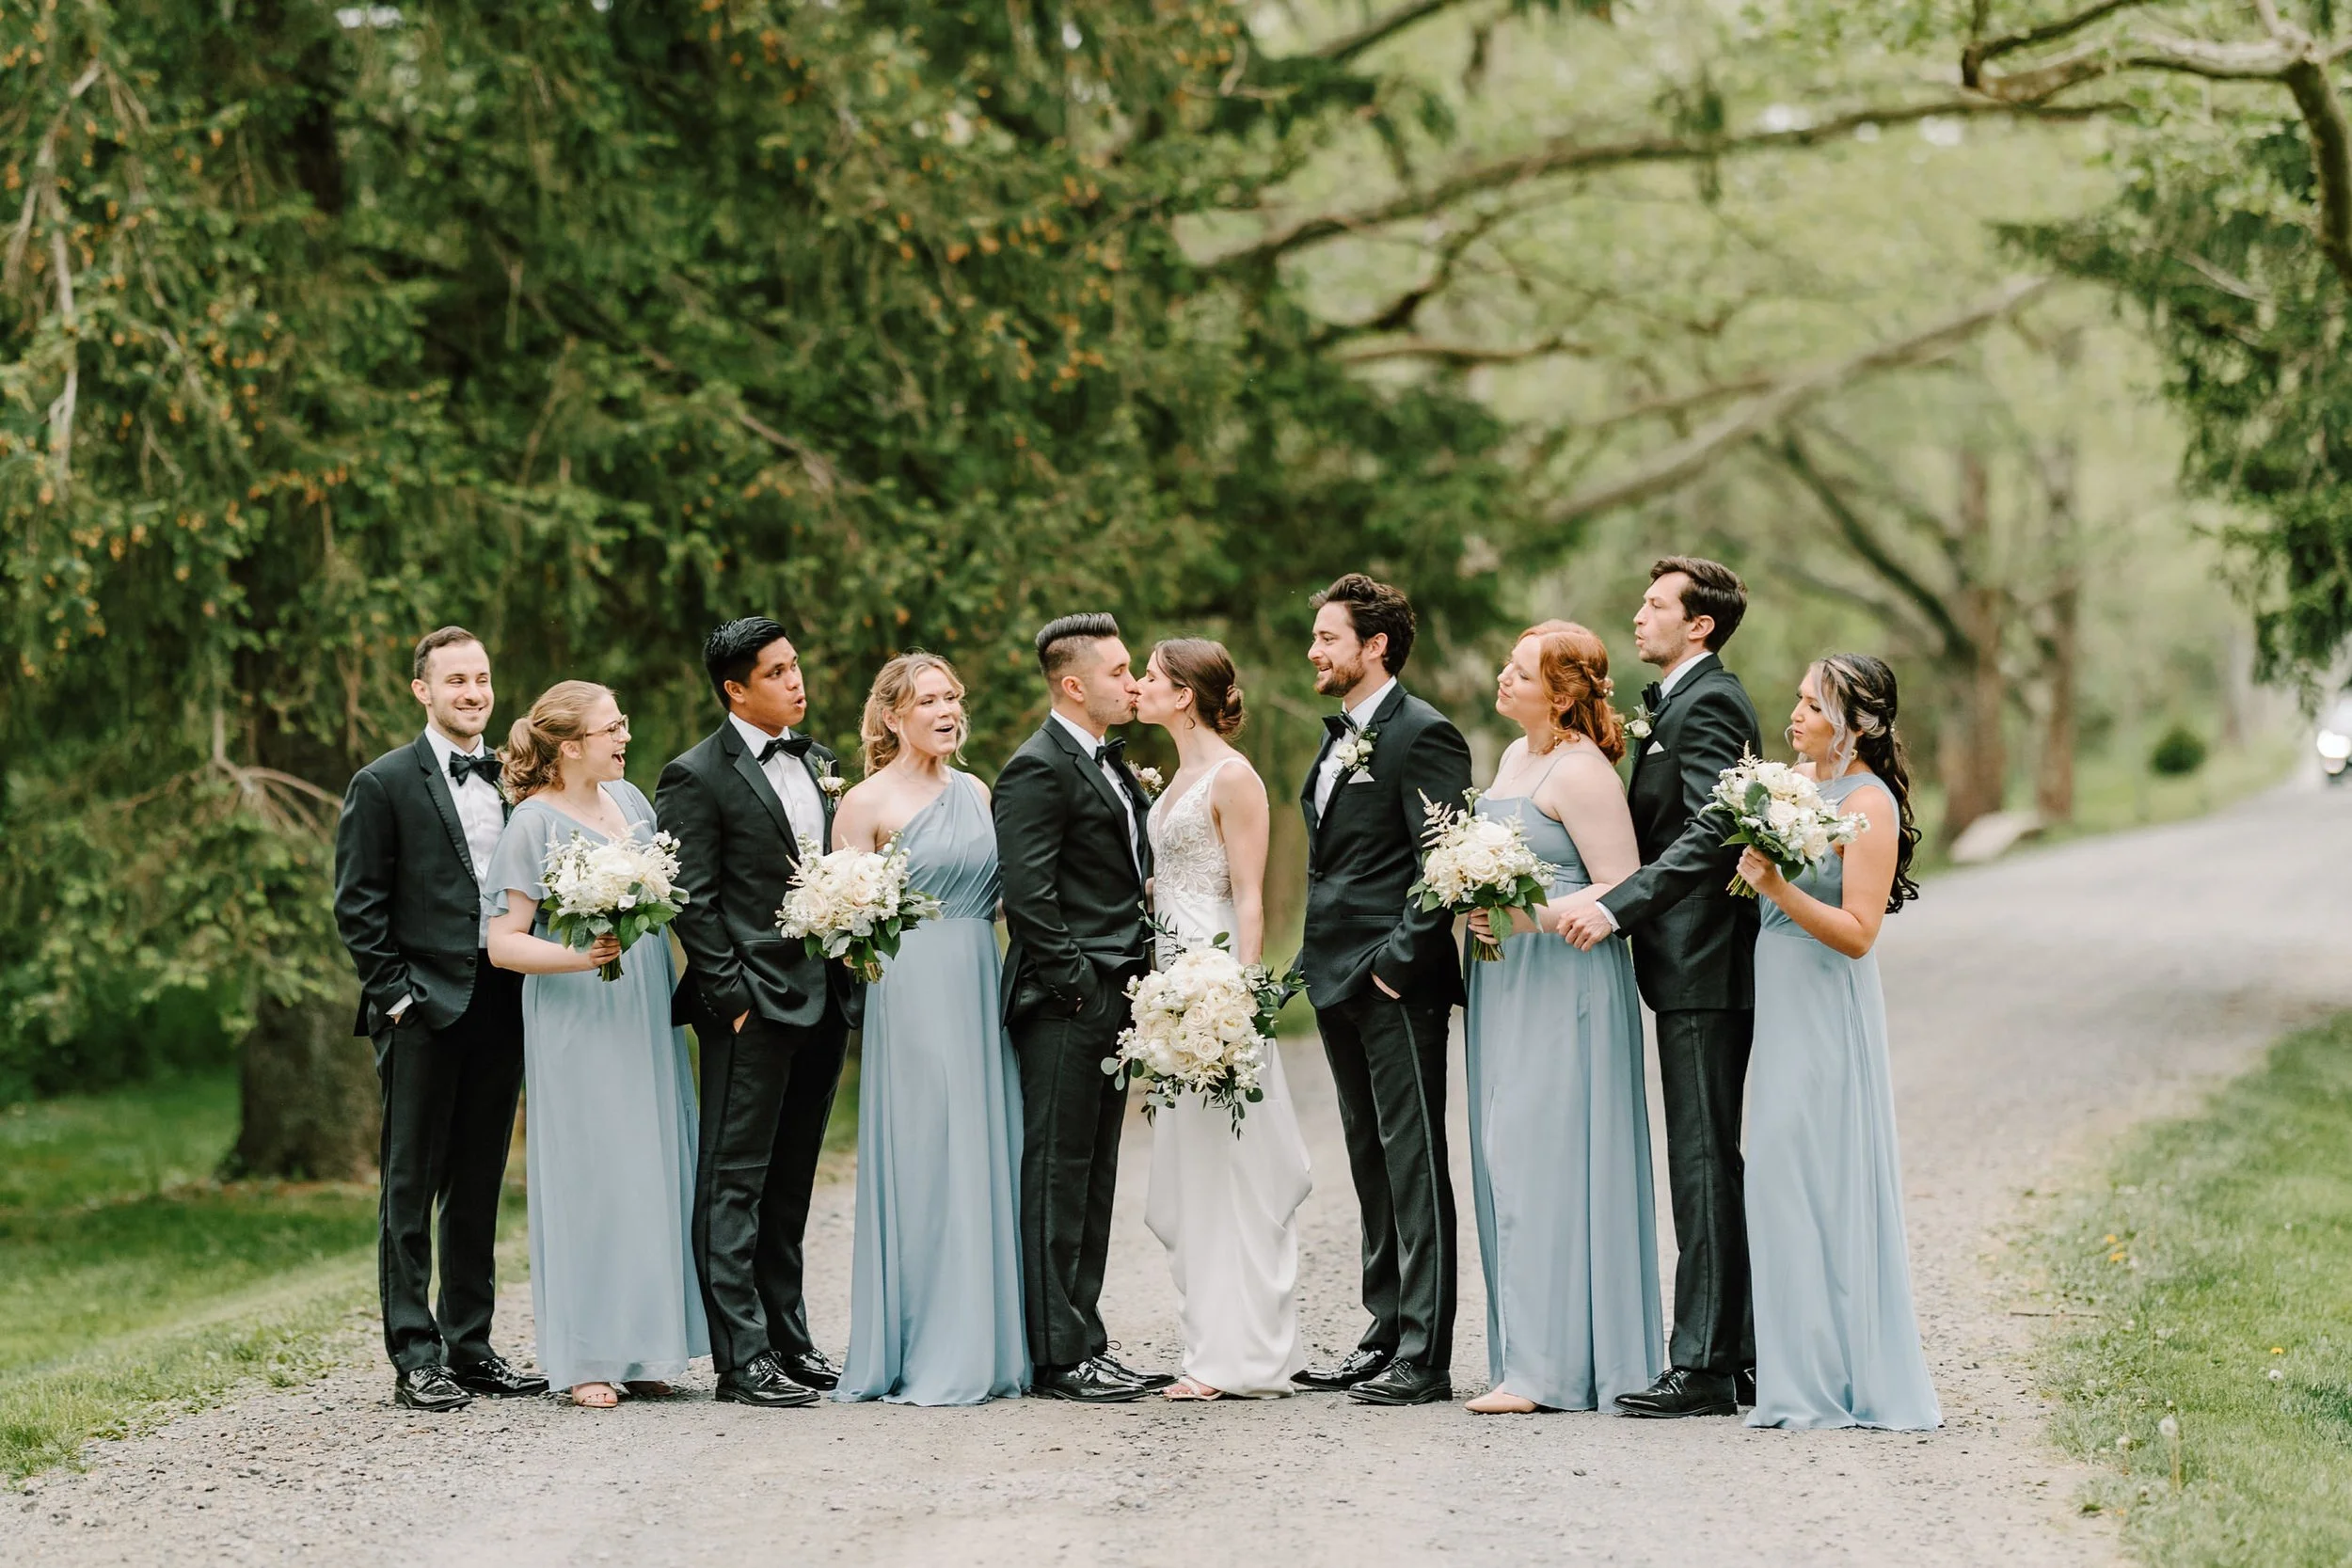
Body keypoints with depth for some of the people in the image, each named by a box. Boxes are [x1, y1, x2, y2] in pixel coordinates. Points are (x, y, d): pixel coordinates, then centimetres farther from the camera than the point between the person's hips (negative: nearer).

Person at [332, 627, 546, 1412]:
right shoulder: (384, 784, -2)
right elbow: (357, 906, -4)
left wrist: (531, 985, 5)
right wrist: (396, 994, -10)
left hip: (500, 1004, 5)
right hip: (423, 1008, -5)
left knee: (478, 1186, 10)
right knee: (411, 1187, -1)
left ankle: (470, 1346, 17)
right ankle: (413, 1356, 1)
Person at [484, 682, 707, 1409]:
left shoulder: (629, 799, 11)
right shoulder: (535, 822, -8)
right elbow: (503, 943, -11)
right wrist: (578, 957, -25)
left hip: (646, 1020, 7)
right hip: (577, 1027, -7)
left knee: (652, 1173, 6)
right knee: (587, 1178, -5)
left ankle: (641, 1347, 13)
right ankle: (585, 1361, 1)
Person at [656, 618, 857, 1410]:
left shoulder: (819, 764, 15)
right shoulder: (697, 777, -6)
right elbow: (692, 901, -10)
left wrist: (851, 971, 7)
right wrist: (732, 995, -14)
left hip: (823, 998, 7)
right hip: (753, 1006, -7)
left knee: (790, 1182, 14)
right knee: (735, 1182, -3)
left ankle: (788, 1338, 21)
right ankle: (742, 1359, -4)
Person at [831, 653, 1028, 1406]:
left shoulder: (975, 793, 14)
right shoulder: (868, 801, -4)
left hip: (978, 986, 6)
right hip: (911, 990, -6)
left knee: (984, 1162, 6)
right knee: (920, 1166, -6)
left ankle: (987, 1347, 12)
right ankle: (924, 1358, -1)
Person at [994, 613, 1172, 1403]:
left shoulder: (1113, 762, 17)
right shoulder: (1038, 768, -12)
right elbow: (1027, 893, -18)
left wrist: (1136, 982, 13)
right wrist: (1074, 982, -18)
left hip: (1113, 1002, 9)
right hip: (1065, 1008, -9)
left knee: (1094, 1180, 12)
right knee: (1057, 1175, -5)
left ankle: (1085, 1344, 18)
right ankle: (1058, 1357, -3)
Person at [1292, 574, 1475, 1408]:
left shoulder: (1423, 735, -11)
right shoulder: (1342, 737, 17)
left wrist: (1398, 962, -19)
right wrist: (1322, 963, 14)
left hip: (1396, 988, -10)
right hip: (1340, 985, 10)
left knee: (1413, 1163, -6)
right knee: (1372, 1162, 13)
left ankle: (1424, 1357, -4)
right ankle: (1386, 1336, 20)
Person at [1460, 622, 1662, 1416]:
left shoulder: (1581, 771, -12)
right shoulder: (1516, 757, 16)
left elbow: (1622, 887, -16)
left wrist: (1535, 917, -25)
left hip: (1563, 985, -10)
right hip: (1506, 984, 10)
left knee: (1544, 1159, -10)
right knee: (1508, 1162, 9)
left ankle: (1550, 1368, -8)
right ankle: (1528, 1356, 13)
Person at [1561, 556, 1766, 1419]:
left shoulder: (1707, 703, -13)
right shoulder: (1681, 698, 19)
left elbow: (1709, 832, -24)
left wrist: (1617, 906, -27)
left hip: (1702, 966, -11)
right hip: (1699, 967, 11)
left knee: (1702, 1162, -8)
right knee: (1710, 1161, 13)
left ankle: (1703, 1367, -6)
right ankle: (1739, 1353, 17)